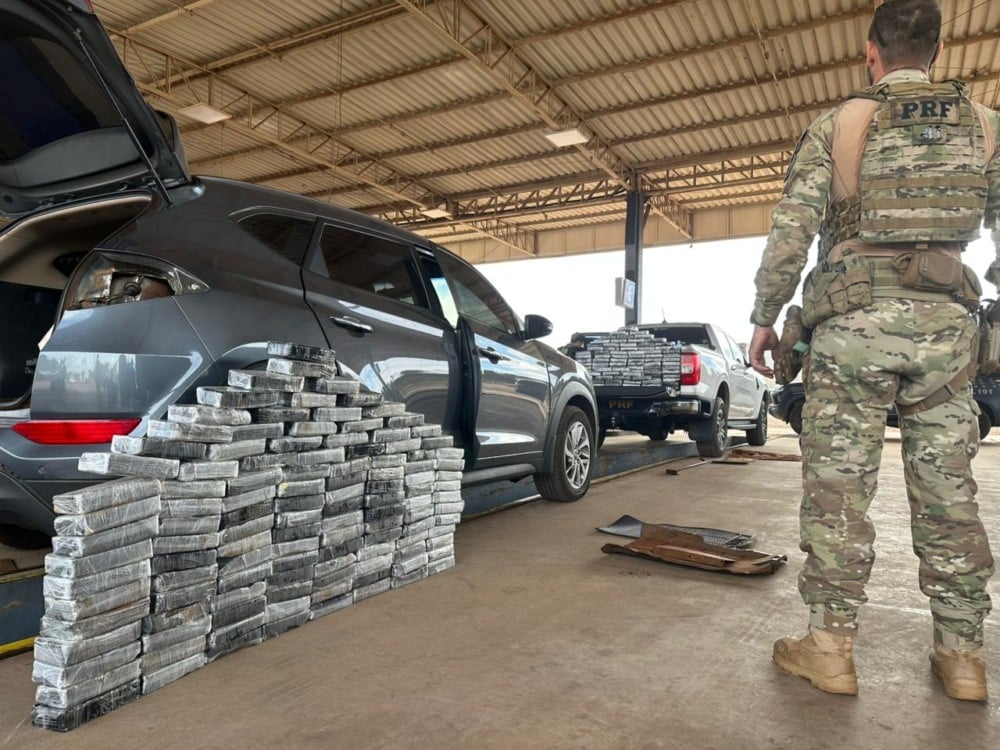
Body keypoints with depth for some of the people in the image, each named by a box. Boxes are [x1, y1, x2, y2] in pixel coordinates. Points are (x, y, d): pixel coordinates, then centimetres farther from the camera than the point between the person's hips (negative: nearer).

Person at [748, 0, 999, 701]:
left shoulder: (836, 127, 3)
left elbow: (791, 231, -4)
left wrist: (764, 317, 3)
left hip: (854, 321, -3)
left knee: (838, 488, 1)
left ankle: (830, 648, 6)